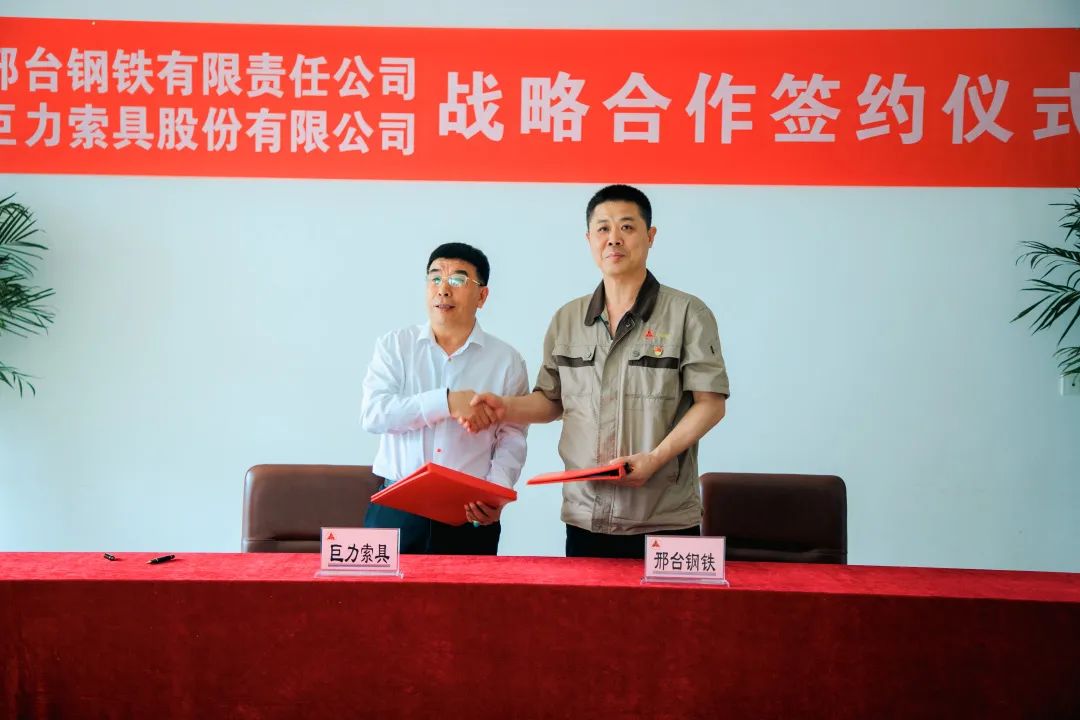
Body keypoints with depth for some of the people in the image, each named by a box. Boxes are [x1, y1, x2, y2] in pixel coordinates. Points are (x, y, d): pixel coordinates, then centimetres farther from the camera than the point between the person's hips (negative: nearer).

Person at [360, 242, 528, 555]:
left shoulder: (507, 360, 4)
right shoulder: (394, 345, 5)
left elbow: (511, 439, 3)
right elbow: (373, 414, -8)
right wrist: (446, 402, -18)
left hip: (469, 517, 0)